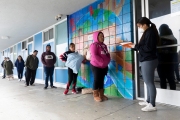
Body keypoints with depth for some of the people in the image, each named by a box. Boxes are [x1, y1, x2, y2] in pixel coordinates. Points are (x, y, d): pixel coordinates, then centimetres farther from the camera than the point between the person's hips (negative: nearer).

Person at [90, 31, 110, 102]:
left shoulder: (104, 45, 14)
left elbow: (107, 54, 15)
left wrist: (107, 61, -3)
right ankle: (95, 96, 9)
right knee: (97, 80, -1)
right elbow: (94, 55, -21)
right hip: (96, 66, -7)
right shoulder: (94, 45, -10)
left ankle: (101, 95, 20)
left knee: (102, 80, 11)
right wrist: (102, 62, -21)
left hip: (104, 66, 7)